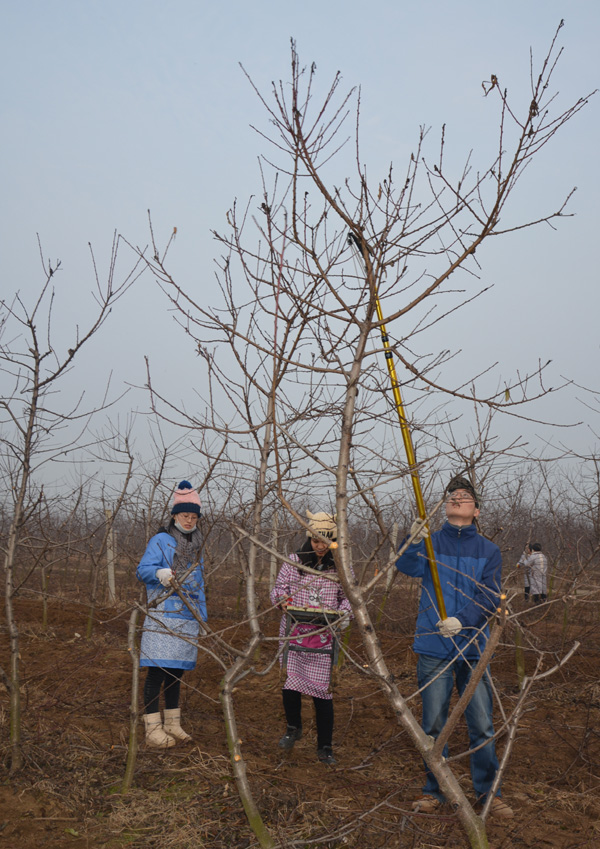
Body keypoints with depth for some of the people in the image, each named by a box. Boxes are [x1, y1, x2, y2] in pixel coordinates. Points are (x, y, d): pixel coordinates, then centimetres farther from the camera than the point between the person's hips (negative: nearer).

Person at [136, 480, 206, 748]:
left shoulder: (195, 546, 19)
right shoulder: (161, 540, -3)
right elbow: (142, 570, -10)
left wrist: (202, 616, 21)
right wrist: (159, 573, -31)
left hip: (188, 618, 7)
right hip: (162, 616, -6)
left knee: (177, 671, 12)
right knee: (157, 671, -7)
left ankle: (173, 724, 20)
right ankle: (153, 728, -3)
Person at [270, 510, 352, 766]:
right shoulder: (293, 561, 3)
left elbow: (348, 597, 7)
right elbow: (278, 588, 9)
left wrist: (343, 615, -12)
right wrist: (282, 599, -13)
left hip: (324, 636, -1)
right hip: (293, 632, 1)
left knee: (322, 688, -1)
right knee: (289, 681, -1)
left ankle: (324, 747, 14)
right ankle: (293, 727, 30)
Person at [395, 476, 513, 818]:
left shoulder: (489, 550, 4)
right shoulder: (431, 542, 3)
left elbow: (490, 597, -4)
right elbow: (408, 567, -17)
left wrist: (463, 621, -21)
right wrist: (413, 542, -38)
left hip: (474, 647, 0)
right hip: (434, 648, 0)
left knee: (482, 725, 5)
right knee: (434, 724, 9)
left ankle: (488, 791, 22)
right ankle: (434, 790, 24)